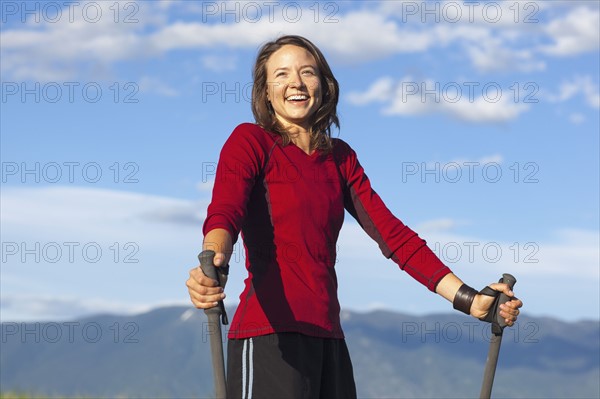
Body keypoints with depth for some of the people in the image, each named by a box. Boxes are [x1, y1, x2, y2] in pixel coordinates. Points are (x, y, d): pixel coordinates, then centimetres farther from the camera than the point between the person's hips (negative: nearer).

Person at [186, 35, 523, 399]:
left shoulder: (339, 157, 16)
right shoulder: (251, 141, -1)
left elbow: (390, 232, 14)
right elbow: (223, 214, -17)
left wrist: (469, 300, 6)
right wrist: (212, 263, -41)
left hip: (327, 337, 6)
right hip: (270, 334, -6)